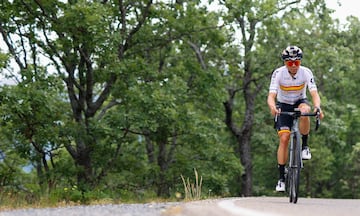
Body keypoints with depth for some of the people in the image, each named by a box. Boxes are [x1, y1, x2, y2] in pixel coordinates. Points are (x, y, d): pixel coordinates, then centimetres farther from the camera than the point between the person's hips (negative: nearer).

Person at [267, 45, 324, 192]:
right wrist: (273, 107, -54)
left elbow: (314, 93, -31)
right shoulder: (278, 73, -23)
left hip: (300, 102, 0)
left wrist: (317, 107, -52)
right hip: (283, 105, 0)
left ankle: (304, 146, -16)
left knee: (305, 111, -37)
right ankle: (281, 177, -6)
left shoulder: (306, 72, -22)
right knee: (284, 139, -14)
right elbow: (271, 96, -31)